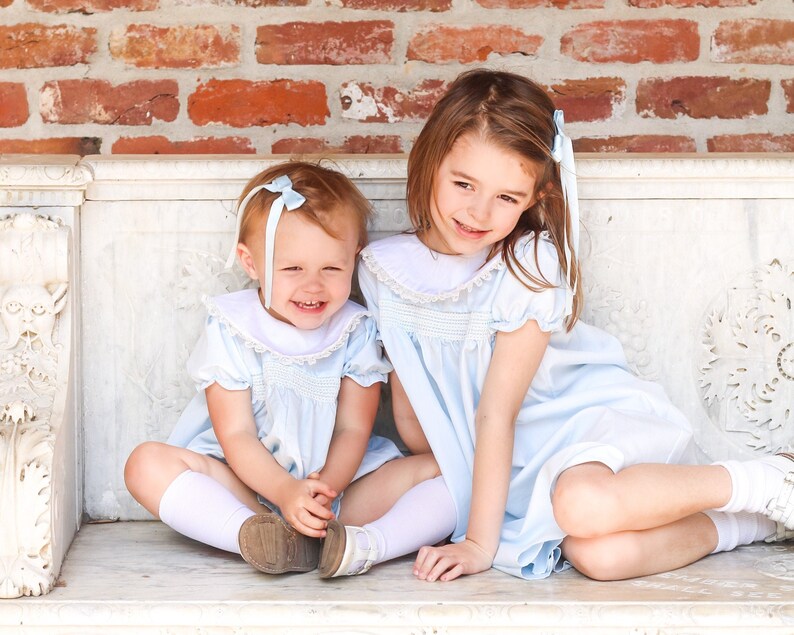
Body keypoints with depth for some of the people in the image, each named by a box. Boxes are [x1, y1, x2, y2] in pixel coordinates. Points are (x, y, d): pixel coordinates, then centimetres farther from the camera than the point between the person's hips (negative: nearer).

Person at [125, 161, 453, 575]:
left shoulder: (356, 331, -2)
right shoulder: (230, 330, -8)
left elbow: (353, 429, -5)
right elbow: (237, 435, -12)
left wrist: (326, 487, -26)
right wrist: (287, 492, -29)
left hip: (340, 479, 2)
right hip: (250, 486, -1)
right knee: (148, 464, -25)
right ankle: (256, 536, -41)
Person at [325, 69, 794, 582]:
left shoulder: (532, 265, -18)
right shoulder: (385, 269, -5)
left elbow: (497, 410, -21)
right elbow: (409, 408, 6)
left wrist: (480, 543, -20)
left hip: (590, 417, -3)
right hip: (520, 462, 4)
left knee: (583, 506, -39)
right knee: (596, 555, -30)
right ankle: (745, 525, -4)